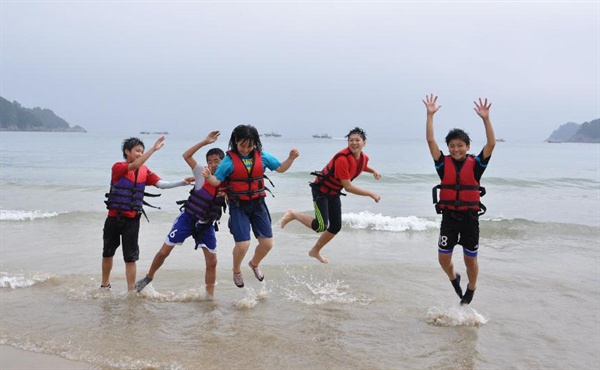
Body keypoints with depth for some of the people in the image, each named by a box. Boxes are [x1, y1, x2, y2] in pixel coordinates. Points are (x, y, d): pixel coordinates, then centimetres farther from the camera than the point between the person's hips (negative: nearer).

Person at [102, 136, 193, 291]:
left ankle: (131, 291, 8)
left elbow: (161, 184, -5)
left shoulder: (145, 171, 3)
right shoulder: (118, 167, -9)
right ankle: (105, 285, 35)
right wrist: (154, 149, -33)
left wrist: (182, 182, -18)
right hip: (114, 218, -1)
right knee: (107, 253, 15)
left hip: (132, 220, 2)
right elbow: (134, 166, -27)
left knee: (130, 257, 1)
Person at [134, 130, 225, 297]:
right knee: (164, 251, 0)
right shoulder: (202, 173, -11)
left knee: (212, 261, 1)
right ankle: (148, 278, 23)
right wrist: (205, 142, -24)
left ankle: (210, 296, 14)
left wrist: (228, 196, -19)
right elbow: (186, 155, -19)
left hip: (206, 224, 2)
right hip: (188, 217, -2)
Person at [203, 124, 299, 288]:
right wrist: (208, 176, -32)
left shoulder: (262, 156, 1)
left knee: (267, 243, 4)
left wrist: (291, 158, -6)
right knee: (242, 244, -12)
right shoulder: (230, 159, -9)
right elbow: (216, 181, -11)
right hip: (238, 206, -4)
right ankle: (236, 271, 21)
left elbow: (280, 168, 11)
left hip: (258, 204, 4)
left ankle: (254, 264, 38)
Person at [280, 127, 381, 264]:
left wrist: (373, 171, 4)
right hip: (321, 190, -8)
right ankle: (293, 214, 2)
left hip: (334, 193, 8)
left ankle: (315, 251, 31)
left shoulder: (364, 158, -4)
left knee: (336, 226, 11)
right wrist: (371, 194, -25)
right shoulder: (343, 159, -32)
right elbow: (348, 187, -30)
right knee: (321, 226, -21)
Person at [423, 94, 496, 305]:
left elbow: (491, 144, -14)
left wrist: (485, 119, -23)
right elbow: (430, 141, -9)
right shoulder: (444, 164, -2)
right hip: (449, 216, 1)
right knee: (443, 258, 5)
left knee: (470, 259, 10)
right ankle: (454, 279, 38)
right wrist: (430, 115, -16)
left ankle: (471, 288, 37)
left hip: (470, 217, -1)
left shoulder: (475, 164, -4)